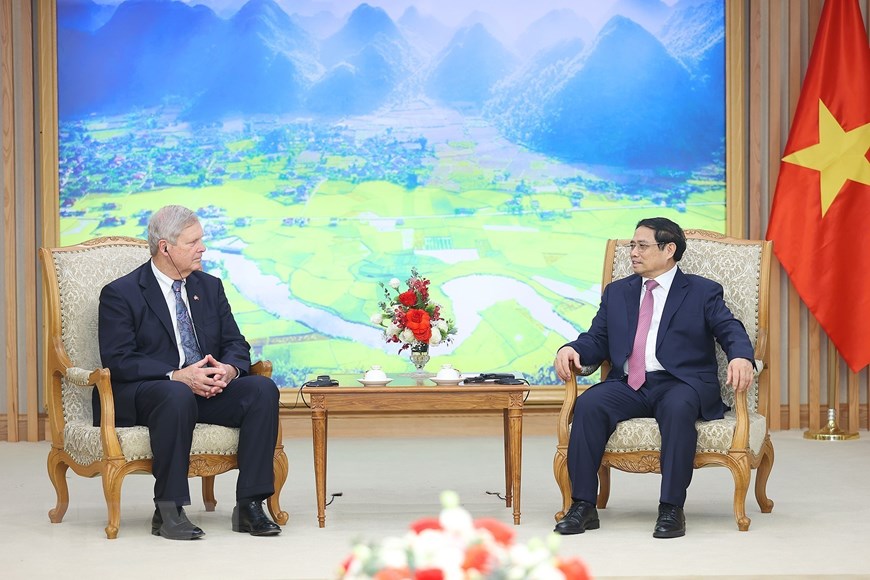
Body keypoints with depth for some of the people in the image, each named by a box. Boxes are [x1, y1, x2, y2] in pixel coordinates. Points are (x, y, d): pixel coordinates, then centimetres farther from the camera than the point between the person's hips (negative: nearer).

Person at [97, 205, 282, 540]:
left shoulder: (210, 287, 16)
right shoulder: (120, 295, -2)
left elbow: (236, 344, 13)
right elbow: (118, 361, -12)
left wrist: (229, 369, -12)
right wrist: (177, 377, -24)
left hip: (209, 388, 6)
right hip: (140, 395, -6)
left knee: (263, 389, -22)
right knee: (177, 396, -40)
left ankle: (249, 506, -23)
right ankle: (168, 511, -32)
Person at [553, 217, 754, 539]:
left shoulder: (703, 292, 10)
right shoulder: (617, 292, 23)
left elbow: (731, 331, -2)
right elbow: (597, 340, 17)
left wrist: (741, 357, -25)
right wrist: (571, 350, -6)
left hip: (680, 384, -3)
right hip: (628, 385, 4)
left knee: (678, 408, -39)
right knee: (588, 404, -27)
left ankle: (671, 509, -35)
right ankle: (583, 506, -27)